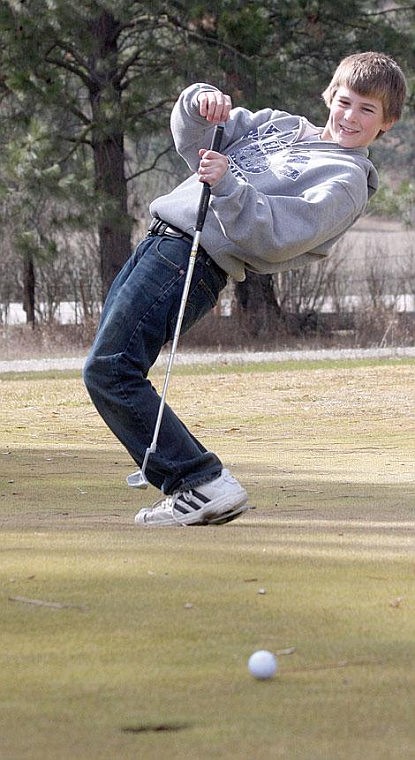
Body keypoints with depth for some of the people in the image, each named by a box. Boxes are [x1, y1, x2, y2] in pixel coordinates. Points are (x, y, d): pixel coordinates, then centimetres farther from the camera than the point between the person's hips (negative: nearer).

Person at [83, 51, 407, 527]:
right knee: (111, 370, 7)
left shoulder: (346, 181, -3)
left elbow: (277, 237, -18)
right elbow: (193, 141, 18)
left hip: (194, 259, -9)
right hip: (163, 238, 9)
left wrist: (227, 185, -28)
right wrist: (202, 102, -3)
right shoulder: (280, 125, 21)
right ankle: (188, 485, 9)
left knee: (109, 371, -16)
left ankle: (205, 485, -15)